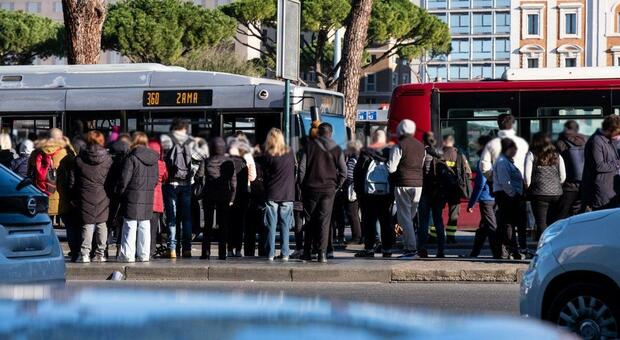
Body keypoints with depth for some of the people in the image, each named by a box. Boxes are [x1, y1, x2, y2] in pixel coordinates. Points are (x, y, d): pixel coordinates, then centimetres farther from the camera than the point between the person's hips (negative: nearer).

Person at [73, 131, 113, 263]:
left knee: (87, 225, 2)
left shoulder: (79, 159, -3)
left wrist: (74, 197, 10)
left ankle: (85, 254, -5)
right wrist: (110, 194, 11)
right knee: (102, 224, 8)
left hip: (86, 197, -1)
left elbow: (74, 181, 2)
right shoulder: (107, 159, 0)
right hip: (103, 197, 1)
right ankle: (100, 254, 10)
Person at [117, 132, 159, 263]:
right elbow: (156, 179, 13)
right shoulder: (154, 159, 7)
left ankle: (127, 254, 0)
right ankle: (144, 254, 10)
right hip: (148, 198, 5)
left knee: (130, 226, 0)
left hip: (133, 196, -5)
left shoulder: (132, 158, -12)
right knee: (145, 226, 10)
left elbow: (124, 178, -13)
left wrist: (120, 192, 1)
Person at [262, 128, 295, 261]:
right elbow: (294, 172, 10)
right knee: (285, 225, 5)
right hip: (288, 195, 2)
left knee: (271, 226, 3)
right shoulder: (290, 153, 2)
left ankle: (270, 254, 0)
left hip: (272, 195, -2)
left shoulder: (268, 156, -5)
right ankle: (284, 254, 2)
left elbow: (265, 175, 0)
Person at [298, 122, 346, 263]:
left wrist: (302, 186, 3)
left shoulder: (310, 146, 0)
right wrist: (337, 186, 9)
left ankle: (307, 253, 9)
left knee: (310, 221, 8)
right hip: (329, 189, 0)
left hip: (311, 188, 0)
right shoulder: (336, 149, 3)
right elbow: (343, 171, 1)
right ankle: (322, 254, -5)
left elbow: (302, 167, -4)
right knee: (324, 222, 1)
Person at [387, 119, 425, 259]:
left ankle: (411, 248, -8)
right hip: (418, 183, 6)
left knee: (404, 217, -2)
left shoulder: (399, 147, -9)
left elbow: (391, 168, -11)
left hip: (403, 184, -6)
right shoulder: (421, 146, 11)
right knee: (413, 215, 13)